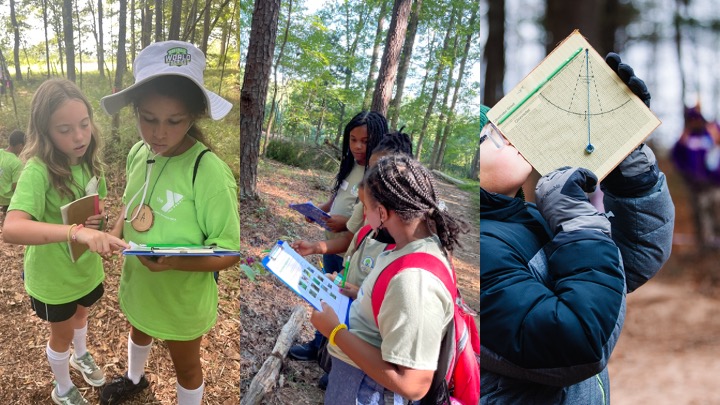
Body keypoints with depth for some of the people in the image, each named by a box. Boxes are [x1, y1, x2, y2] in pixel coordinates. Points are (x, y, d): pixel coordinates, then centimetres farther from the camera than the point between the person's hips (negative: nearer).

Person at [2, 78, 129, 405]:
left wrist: (99, 218, -16)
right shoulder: (37, 171, -30)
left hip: (86, 266, 5)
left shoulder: (88, 161, -10)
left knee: (81, 314, 31)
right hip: (52, 276, -5)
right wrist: (77, 231, -59)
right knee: (62, 332, 19)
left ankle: (80, 356, 62)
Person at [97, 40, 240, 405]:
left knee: (185, 367, 21)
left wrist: (174, 262, -39)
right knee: (139, 333, 36)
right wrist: (113, 237, -8)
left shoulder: (209, 172, -32)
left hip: (182, 298, -7)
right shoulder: (138, 153, -11)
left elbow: (229, 252, -26)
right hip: (137, 284, 7)